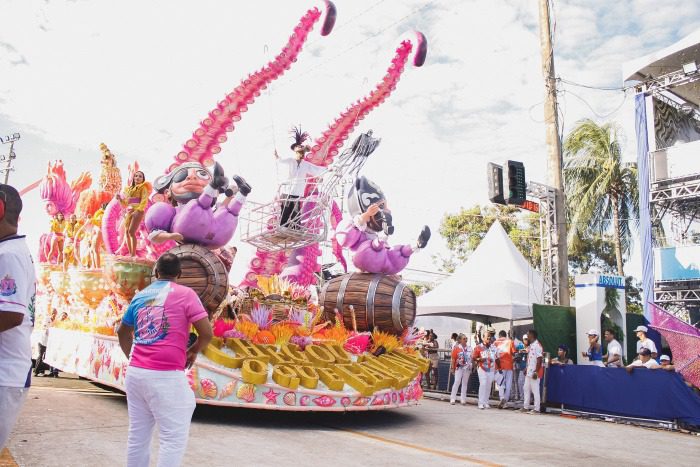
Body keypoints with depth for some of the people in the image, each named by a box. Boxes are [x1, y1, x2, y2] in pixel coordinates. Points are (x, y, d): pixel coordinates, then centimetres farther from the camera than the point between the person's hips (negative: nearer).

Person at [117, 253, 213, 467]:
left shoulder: (139, 296, 13)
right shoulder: (185, 293, -3)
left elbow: (122, 331, 27)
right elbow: (206, 333, -8)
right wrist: (193, 351, 10)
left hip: (135, 373, 6)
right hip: (166, 376, -6)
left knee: (137, 435, 14)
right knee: (174, 438, 0)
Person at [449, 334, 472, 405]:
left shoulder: (469, 348, 5)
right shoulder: (456, 348, -7)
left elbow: (471, 358, 11)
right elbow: (453, 359, -6)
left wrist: (471, 367, 7)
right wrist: (452, 368, -8)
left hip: (467, 368, 4)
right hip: (459, 367, -4)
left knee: (465, 383, 8)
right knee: (457, 382, -6)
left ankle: (463, 399, 16)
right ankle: (452, 398, 2)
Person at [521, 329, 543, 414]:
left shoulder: (537, 346, -16)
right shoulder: (530, 346, 14)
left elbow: (539, 360, -19)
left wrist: (536, 372, -21)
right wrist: (526, 368, 18)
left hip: (534, 373, -10)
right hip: (529, 372, 10)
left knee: (535, 390, -3)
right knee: (526, 388, 13)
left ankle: (536, 409, 3)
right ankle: (525, 407, 20)